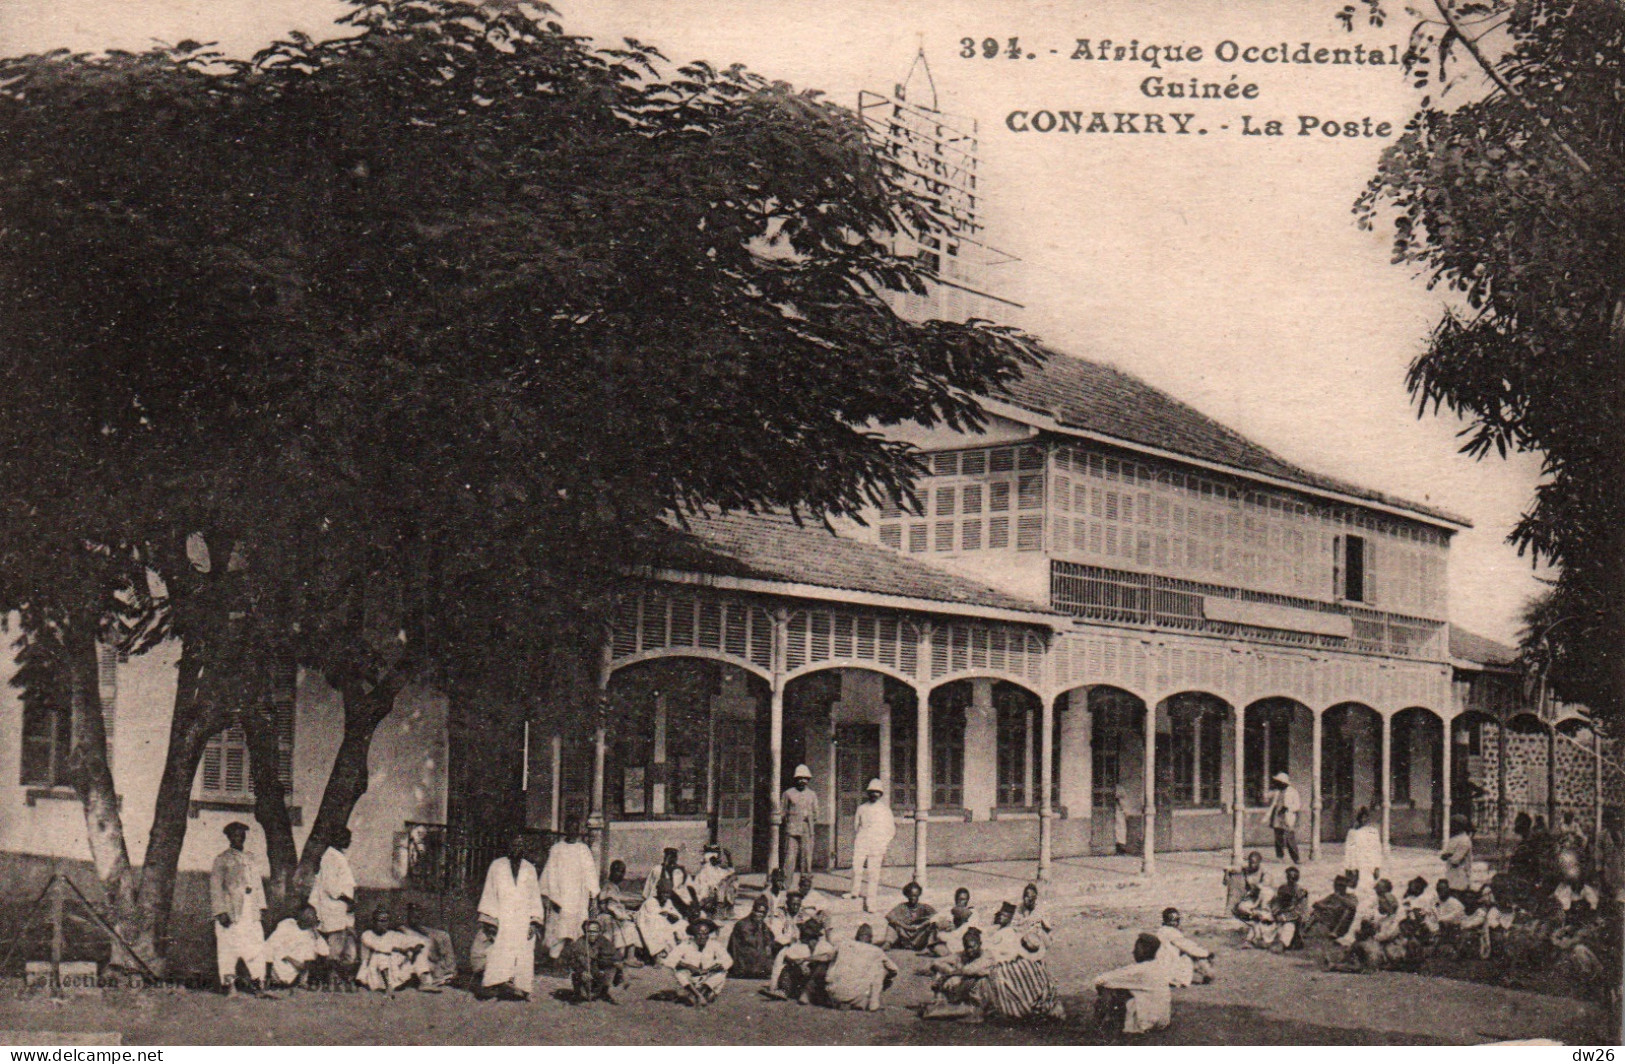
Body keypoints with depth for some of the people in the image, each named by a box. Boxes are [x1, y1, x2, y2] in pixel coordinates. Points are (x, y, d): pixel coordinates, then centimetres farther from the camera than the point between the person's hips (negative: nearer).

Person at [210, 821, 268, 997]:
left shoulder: (250, 859, 19)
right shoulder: (222, 860, 2)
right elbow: (215, 888, -4)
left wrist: (261, 907, 13)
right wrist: (221, 912, -12)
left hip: (251, 914, 5)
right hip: (230, 913, -5)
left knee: (256, 947, 1)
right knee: (228, 949, -4)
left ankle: (258, 982, 8)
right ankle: (228, 983, 4)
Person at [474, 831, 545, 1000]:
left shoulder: (530, 869, 16)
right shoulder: (496, 866, 11)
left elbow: (535, 896, 13)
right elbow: (489, 893, 7)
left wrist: (534, 921, 0)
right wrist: (489, 920, -5)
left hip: (523, 921, 2)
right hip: (502, 919, -2)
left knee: (523, 955, -5)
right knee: (499, 953, -12)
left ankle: (519, 988, -5)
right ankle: (496, 984, -15)